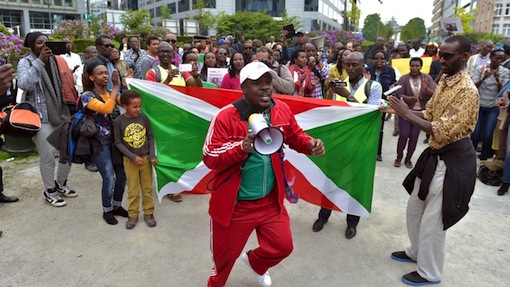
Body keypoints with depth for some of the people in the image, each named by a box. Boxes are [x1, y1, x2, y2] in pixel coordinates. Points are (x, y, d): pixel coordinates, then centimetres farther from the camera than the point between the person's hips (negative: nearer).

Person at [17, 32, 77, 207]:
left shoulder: (52, 60, 12)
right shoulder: (25, 62, -3)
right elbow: (23, 84, -23)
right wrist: (39, 61, -23)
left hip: (60, 113, 6)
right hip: (41, 117, -6)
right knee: (47, 155, -3)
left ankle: (60, 184, 30)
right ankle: (49, 192, 16)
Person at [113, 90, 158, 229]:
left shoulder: (143, 118, -8)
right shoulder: (119, 121, -13)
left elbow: (150, 137, 0)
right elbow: (118, 143, -9)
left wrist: (152, 155, -8)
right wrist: (133, 157, -15)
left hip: (145, 158, 2)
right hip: (130, 160, -1)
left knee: (147, 188, 11)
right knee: (133, 190, 8)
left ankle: (148, 213, 24)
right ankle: (133, 215, 23)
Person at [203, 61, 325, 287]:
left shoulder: (282, 110, -5)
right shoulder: (226, 117, -20)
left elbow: (295, 136, 10)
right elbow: (209, 157, -19)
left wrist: (311, 144, -11)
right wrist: (241, 148, -35)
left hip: (270, 200, 4)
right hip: (234, 203, -4)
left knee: (282, 246, 16)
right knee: (225, 255, 15)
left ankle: (255, 262, 51)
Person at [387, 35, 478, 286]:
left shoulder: (467, 90, -22)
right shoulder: (444, 81, 7)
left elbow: (442, 131, -28)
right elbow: (429, 114, 12)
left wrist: (407, 114, -26)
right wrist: (403, 108, -3)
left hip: (453, 160, -9)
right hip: (435, 155, 9)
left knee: (433, 220, 3)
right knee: (414, 209, 21)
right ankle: (416, 252, 43)